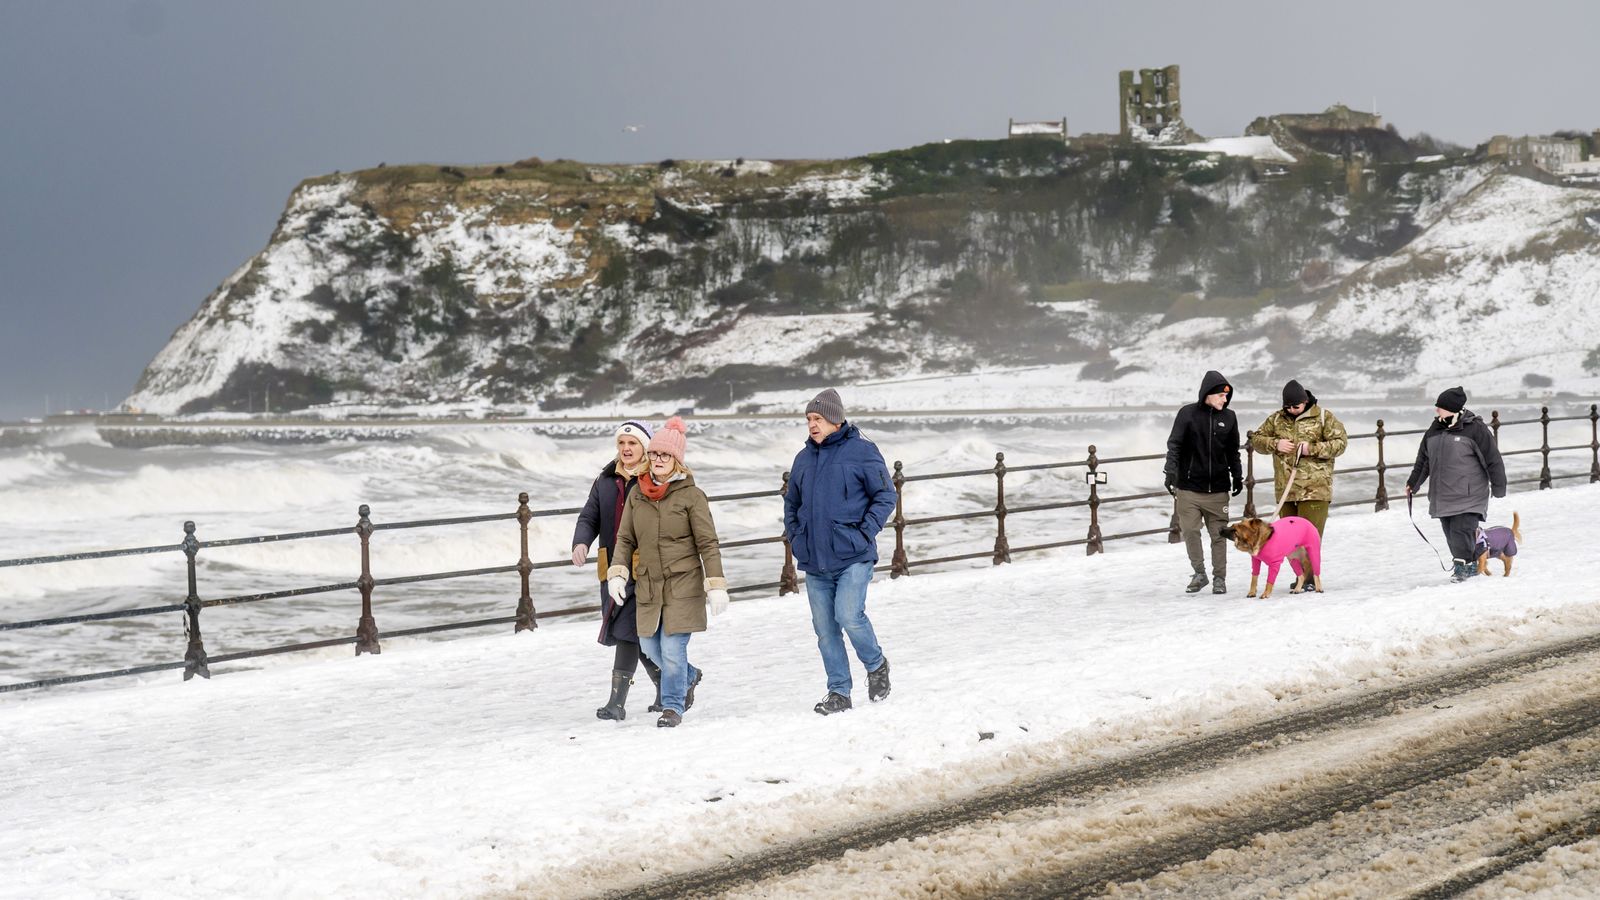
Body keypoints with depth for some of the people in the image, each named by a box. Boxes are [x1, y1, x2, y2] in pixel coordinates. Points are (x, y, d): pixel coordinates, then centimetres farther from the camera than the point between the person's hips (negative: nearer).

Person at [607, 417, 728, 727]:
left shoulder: (691, 495, -7)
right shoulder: (637, 494, 6)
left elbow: (708, 544, -7)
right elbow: (625, 539, 11)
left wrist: (716, 585, -11)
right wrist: (617, 573, -2)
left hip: (683, 584, -5)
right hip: (648, 585, 5)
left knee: (673, 648, -8)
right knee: (650, 647, 11)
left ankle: (673, 706, 8)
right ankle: (689, 677, 38)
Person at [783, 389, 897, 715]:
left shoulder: (861, 451, -4)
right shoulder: (804, 459, 12)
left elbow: (885, 495, -2)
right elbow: (792, 503, 25)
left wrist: (865, 532, -10)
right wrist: (795, 537, 11)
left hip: (853, 556, -5)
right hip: (814, 561, 5)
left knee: (849, 615, -17)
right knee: (825, 628, 5)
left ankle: (876, 665, 10)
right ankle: (838, 692, 13)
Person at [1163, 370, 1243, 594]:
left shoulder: (1229, 417, 6)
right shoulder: (1188, 414, -3)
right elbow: (1174, 444, -7)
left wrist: (1237, 476, 16)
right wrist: (1171, 469, -20)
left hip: (1217, 489, 2)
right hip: (1189, 487, -2)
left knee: (1218, 534, 2)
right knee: (1189, 530, -3)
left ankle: (1219, 578, 11)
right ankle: (1199, 573, 13)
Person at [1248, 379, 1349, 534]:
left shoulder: (1323, 417, 1)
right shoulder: (1276, 419, 12)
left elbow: (1341, 442, -3)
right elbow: (1256, 440, 15)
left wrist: (1312, 449, -15)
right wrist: (1275, 444, -5)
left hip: (1314, 491, -4)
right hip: (1285, 490, 4)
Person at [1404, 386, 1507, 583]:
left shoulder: (1475, 429, -9)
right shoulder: (1435, 429, 10)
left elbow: (1493, 459, -4)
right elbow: (1423, 459, 23)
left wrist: (1498, 487, -2)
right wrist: (1413, 483, 27)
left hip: (1468, 496, -6)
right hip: (1442, 496, 6)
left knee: (1461, 531, -14)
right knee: (1451, 534, 6)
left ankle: (1462, 566, -3)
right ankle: (1471, 565, 19)